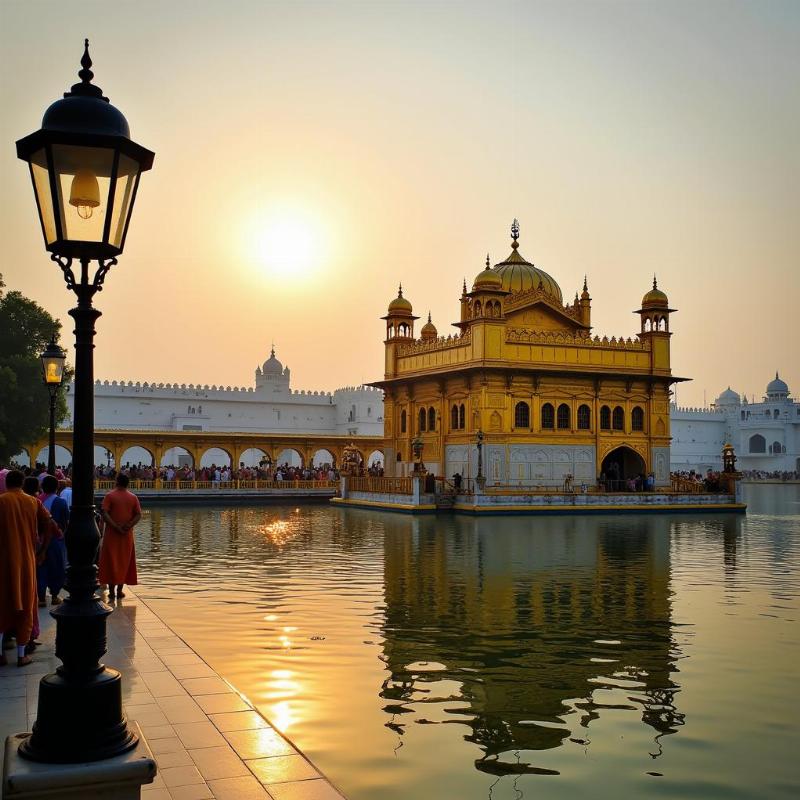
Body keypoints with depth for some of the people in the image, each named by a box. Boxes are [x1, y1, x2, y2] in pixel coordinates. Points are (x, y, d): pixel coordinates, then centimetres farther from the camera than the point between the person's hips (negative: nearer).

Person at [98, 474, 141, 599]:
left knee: (111, 562, 3)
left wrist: (115, 526, -15)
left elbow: (104, 513, -15)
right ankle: (120, 590, 13)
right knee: (124, 562, 11)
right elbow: (138, 515, -3)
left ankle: (111, 591, 1)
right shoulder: (133, 497, 4)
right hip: (127, 535, 2)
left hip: (112, 533, -2)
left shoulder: (110, 496, -4)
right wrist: (128, 526, -10)